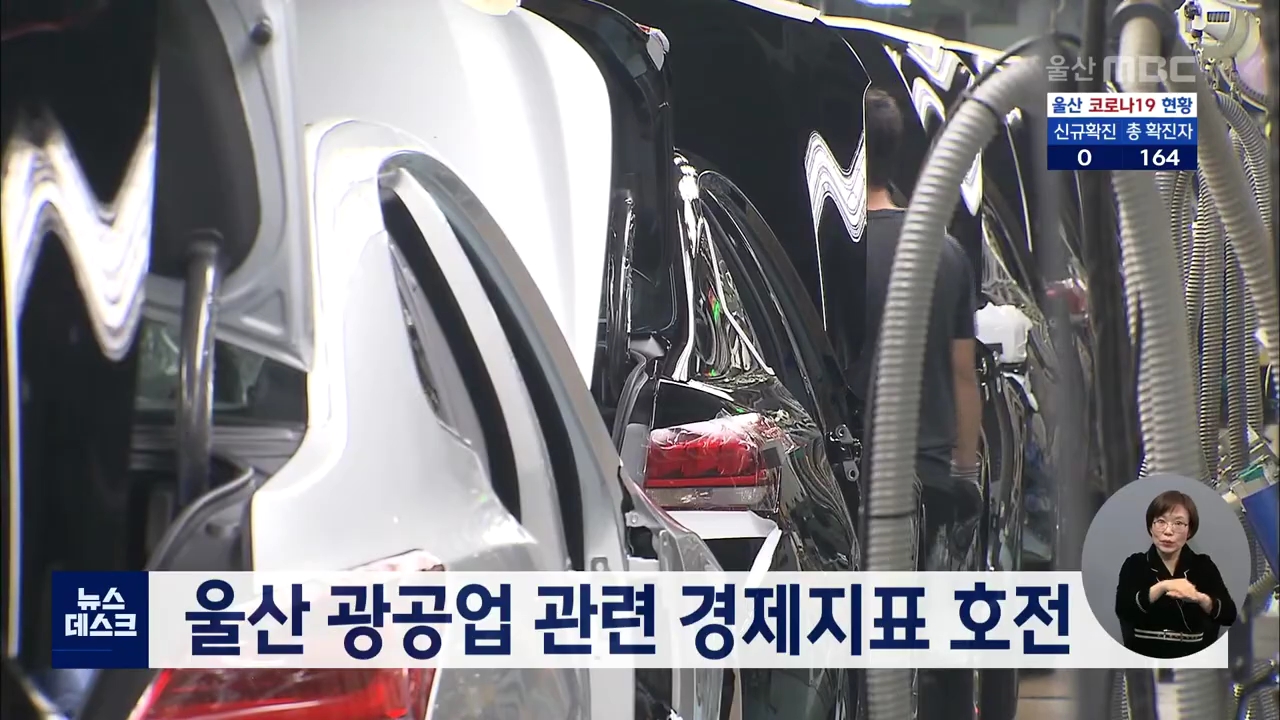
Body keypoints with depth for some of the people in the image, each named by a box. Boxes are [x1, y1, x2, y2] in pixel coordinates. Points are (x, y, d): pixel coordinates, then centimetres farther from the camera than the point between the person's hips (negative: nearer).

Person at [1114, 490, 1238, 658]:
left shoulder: (1203, 565, 8)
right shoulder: (1134, 564, 6)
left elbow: (1229, 615, -4)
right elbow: (1122, 609, -11)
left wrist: (1200, 598, -23)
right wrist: (1162, 587, -22)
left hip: (1194, 658, 0)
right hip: (1144, 656, 0)